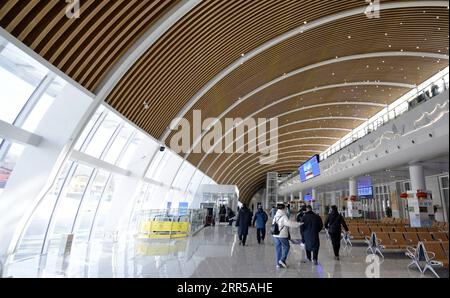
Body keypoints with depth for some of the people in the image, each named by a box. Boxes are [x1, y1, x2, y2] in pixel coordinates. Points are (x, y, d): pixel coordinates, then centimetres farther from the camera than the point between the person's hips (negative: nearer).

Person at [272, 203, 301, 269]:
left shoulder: (275, 216, 7)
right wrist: (298, 224, -22)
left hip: (275, 235, 7)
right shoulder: (284, 216, -15)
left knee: (277, 248, 11)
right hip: (282, 235, -7)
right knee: (286, 247, 9)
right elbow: (289, 223, -25)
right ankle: (282, 260, -1)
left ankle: (278, 263, 15)